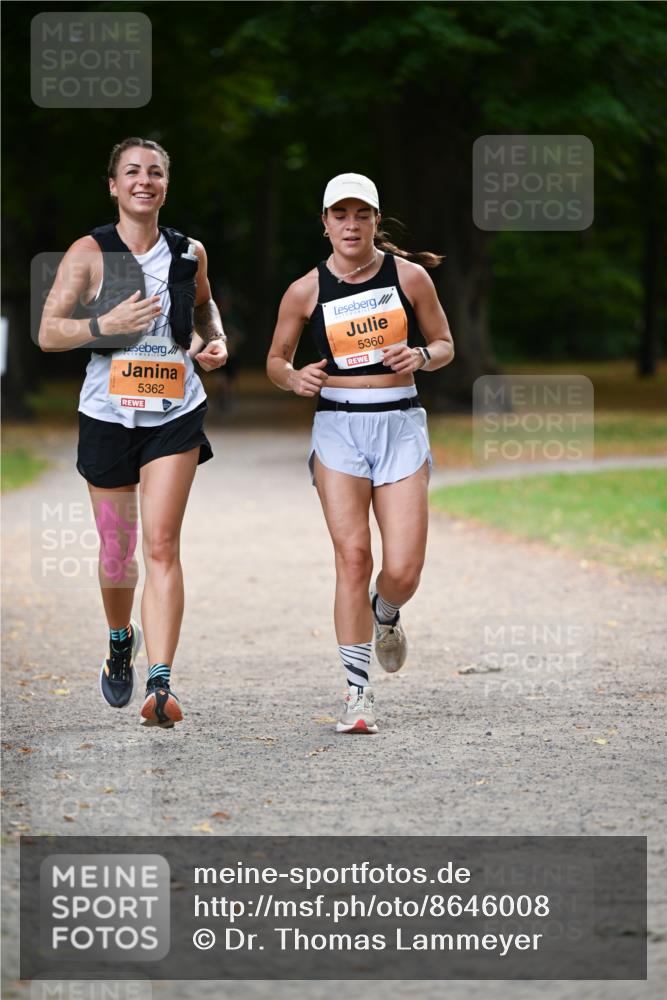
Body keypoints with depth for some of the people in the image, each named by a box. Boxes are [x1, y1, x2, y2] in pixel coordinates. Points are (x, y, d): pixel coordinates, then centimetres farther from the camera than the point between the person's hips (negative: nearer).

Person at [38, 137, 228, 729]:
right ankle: (121, 641, 41)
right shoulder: (90, 253, -4)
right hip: (108, 414, 0)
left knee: (162, 544, -12)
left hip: (175, 415, 0)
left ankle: (160, 686, -17)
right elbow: (48, 332, -7)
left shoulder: (189, 253, 5)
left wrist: (215, 341, 6)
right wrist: (104, 325, -22)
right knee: (117, 550, 9)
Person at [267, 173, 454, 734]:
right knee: (353, 556, -12)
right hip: (338, 428, 0)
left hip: (401, 425, 0)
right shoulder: (306, 291, 2)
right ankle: (358, 693, -5)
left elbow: (445, 345, 11)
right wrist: (295, 378, -10)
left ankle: (385, 615, 31)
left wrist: (422, 357, -11)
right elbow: (276, 359, 13)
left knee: (403, 571, -8)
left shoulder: (410, 276, 2)